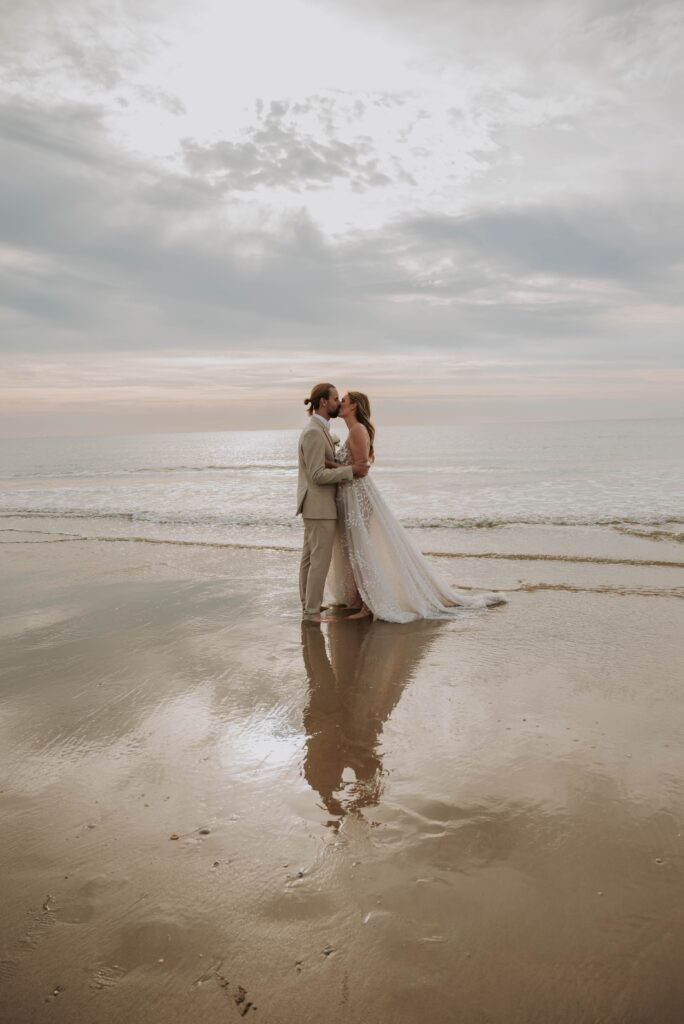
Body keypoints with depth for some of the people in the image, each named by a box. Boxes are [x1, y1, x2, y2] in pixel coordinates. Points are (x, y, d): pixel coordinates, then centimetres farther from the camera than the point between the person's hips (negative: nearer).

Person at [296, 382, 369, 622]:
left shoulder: (316, 430, 14)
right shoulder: (314, 432, -19)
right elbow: (318, 475, -23)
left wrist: (348, 465, -4)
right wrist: (351, 470, -18)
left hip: (314, 505, 10)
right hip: (319, 506, -10)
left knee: (310, 557, 14)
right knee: (320, 560, -5)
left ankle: (308, 603, 22)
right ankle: (313, 611, 2)